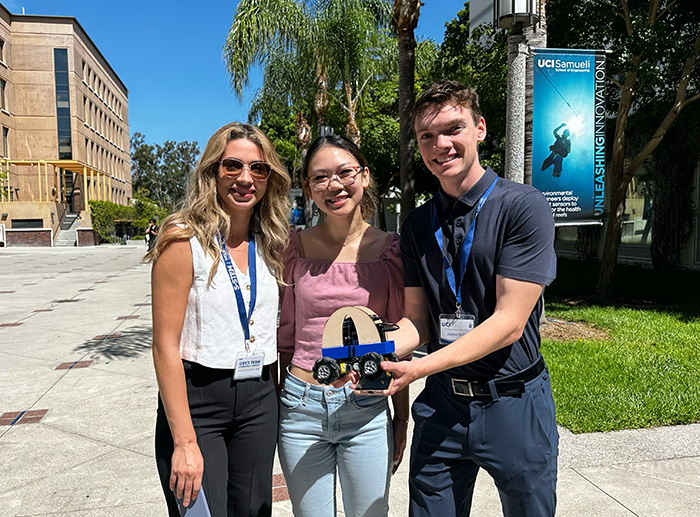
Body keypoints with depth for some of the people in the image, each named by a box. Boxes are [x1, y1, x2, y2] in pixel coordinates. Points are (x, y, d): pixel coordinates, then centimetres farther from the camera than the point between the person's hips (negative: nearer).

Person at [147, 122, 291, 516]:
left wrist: (277, 401, 7)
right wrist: (185, 442, -15)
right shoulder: (185, 240, -12)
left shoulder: (272, 244, 5)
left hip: (259, 400, 5)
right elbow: (166, 347, -13)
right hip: (196, 399, -5)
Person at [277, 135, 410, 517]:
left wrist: (402, 421, 4)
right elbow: (285, 337, 5)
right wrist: (273, 411, 6)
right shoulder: (296, 247, -1)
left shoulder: (389, 249, -3)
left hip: (367, 411, 0)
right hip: (301, 408, 1)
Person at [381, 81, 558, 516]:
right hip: (441, 404, 4)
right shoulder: (417, 224, 5)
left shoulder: (524, 207, -12)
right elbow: (417, 319, 4)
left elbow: (509, 322, -18)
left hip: (514, 404, -3)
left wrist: (420, 368, -25)